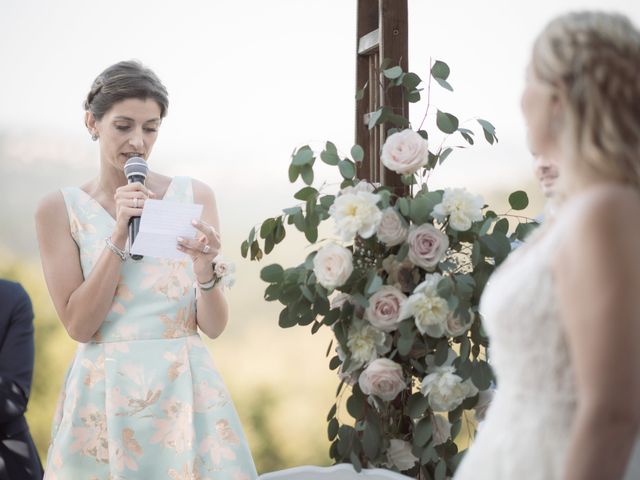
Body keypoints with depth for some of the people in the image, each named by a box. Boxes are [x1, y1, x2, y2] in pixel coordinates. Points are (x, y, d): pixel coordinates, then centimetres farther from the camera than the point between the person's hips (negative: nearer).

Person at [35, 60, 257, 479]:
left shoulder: (194, 197, 2)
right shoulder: (59, 209, 1)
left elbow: (214, 327, 0)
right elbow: (78, 325, -7)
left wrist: (204, 270, -19)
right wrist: (118, 237, -15)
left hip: (186, 389, 1)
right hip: (103, 395, 0)